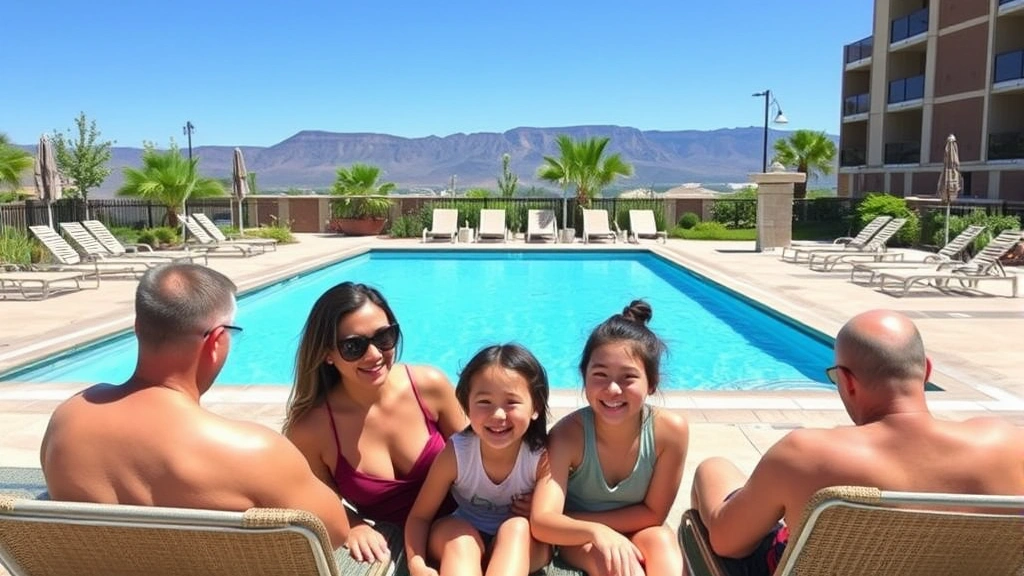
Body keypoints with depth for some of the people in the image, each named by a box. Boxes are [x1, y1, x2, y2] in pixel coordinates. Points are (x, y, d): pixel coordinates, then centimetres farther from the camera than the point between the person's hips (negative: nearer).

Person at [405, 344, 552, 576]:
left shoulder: (542, 458, -22)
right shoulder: (455, 453, -21)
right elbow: (420, 516, -13)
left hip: (521, 548, 0)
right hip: (461, 542, 1)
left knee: (517, 527, -31)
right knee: (460, 533, -31)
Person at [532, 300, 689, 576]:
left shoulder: (670, 430, -23)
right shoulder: (568, 434, -25)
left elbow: (653, 513, -14)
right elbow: (541, 522, -33)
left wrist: (575, 518, -18)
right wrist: (596, 531, -52)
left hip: (638, 533, 1)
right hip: (580, 539, -1)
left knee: (662, 541, -31)